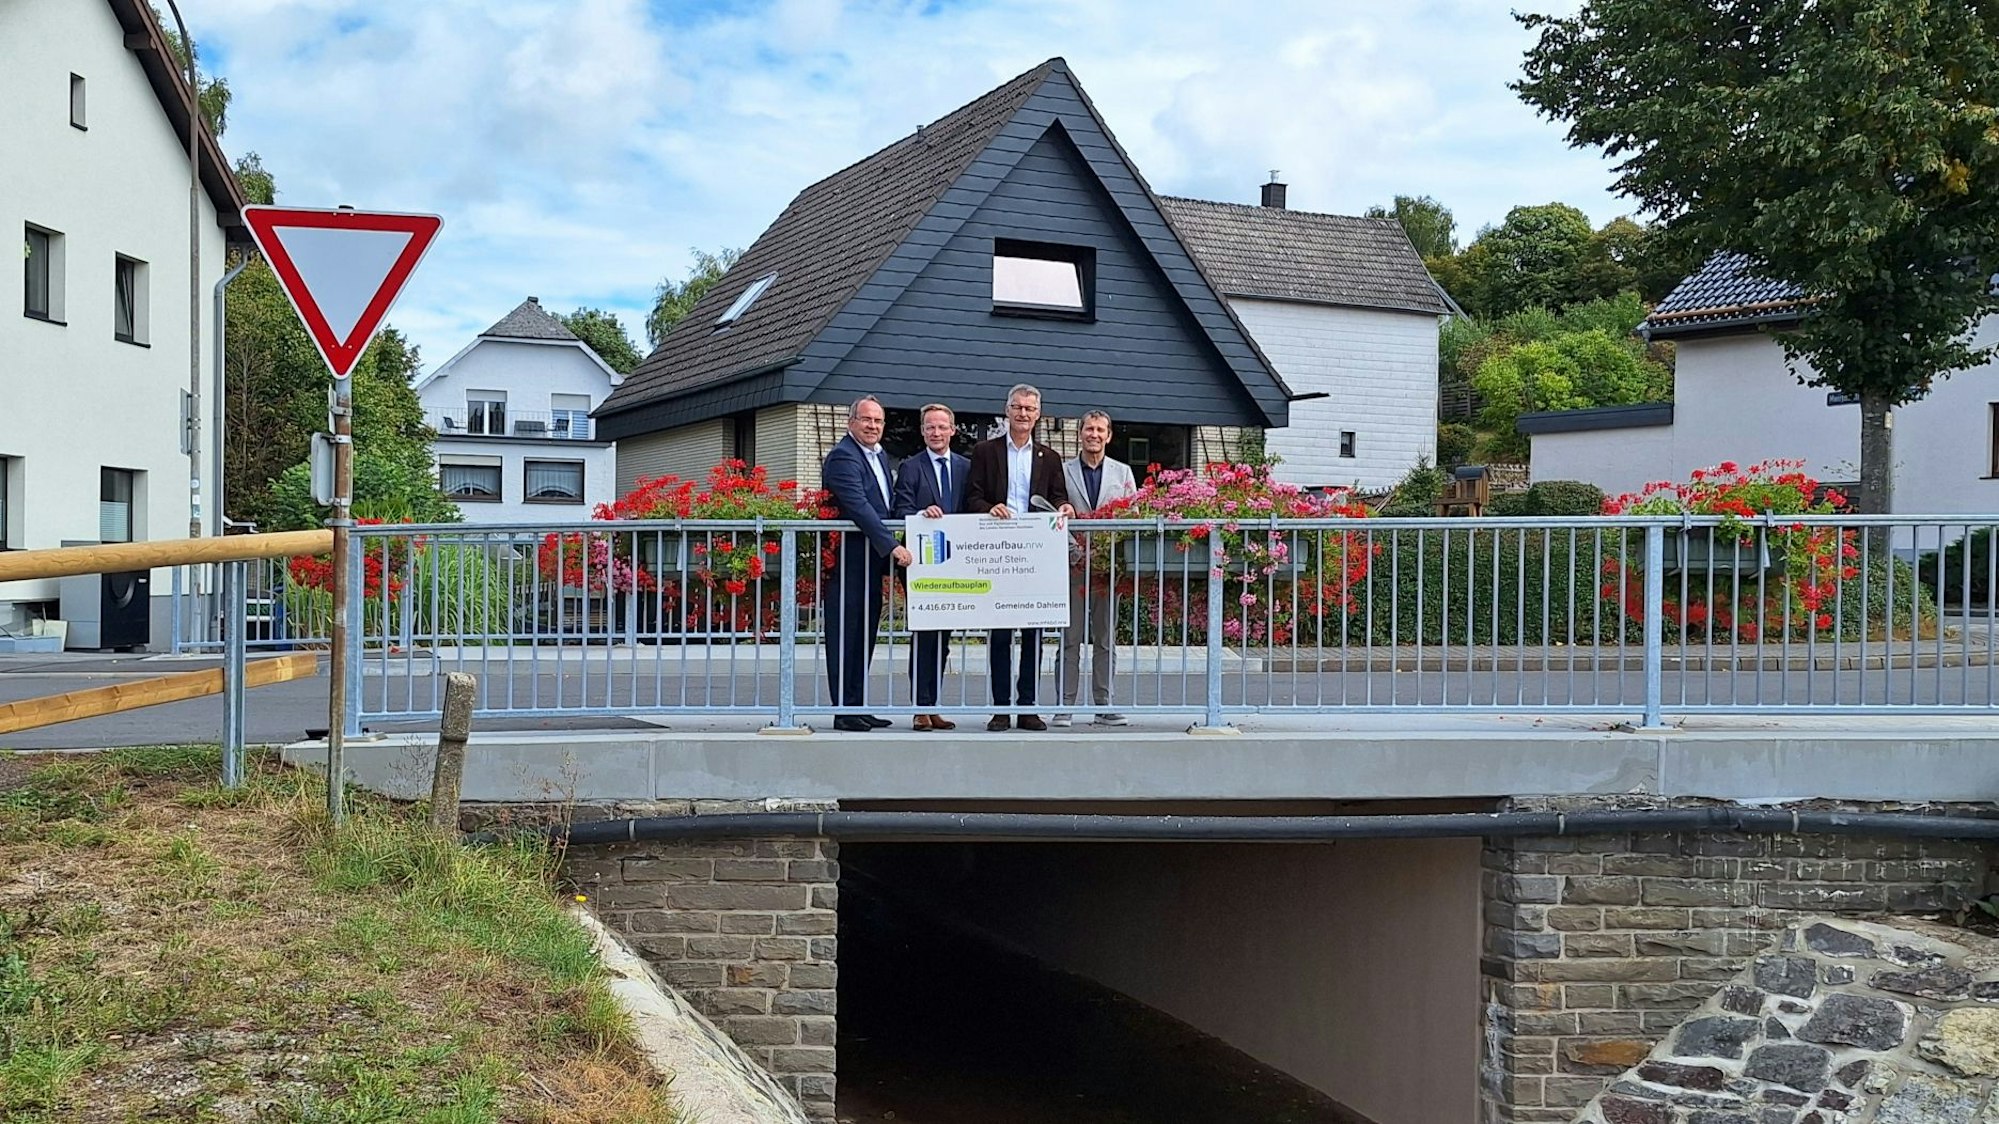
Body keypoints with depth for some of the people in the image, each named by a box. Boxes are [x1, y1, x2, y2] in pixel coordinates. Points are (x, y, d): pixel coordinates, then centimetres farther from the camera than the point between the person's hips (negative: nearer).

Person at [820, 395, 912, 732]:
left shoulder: (880, 456, 17)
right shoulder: (842, 457, -13)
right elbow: (858, 506, -24)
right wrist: (892, 546, -29)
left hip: (872, 561, 9)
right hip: (848, 561, -9)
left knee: (865, 636, 12)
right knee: (846, 636, -3)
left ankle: (858, 707, 18)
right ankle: (844, 710, 2)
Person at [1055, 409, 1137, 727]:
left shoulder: (1122, 472, 13)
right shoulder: (1062, 470, 6)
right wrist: (1073, 549, -12)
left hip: (1110, 566, 2)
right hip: (1074, 563, -2)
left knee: (1106, 639, 6)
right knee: (1070, 638, 0)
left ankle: (1104, 706, 10)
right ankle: (1065, 705, 4)